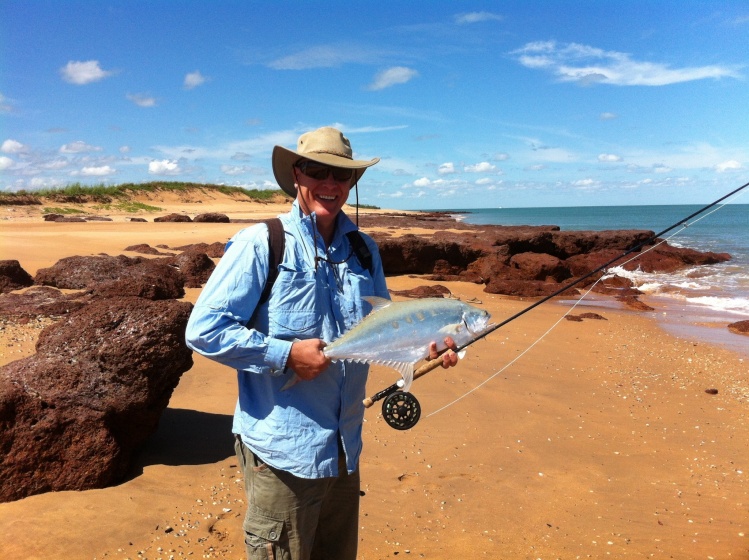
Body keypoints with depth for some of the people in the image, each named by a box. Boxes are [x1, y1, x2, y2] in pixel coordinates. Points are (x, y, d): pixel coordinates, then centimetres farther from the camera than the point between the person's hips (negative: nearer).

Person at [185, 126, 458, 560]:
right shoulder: (262, 244, -13)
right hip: (283, 453, -6)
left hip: (345, 449, 6)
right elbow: (204, 329, -16)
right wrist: (287, 355, -20)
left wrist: (424, 344, -4)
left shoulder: (363, 249, 7)